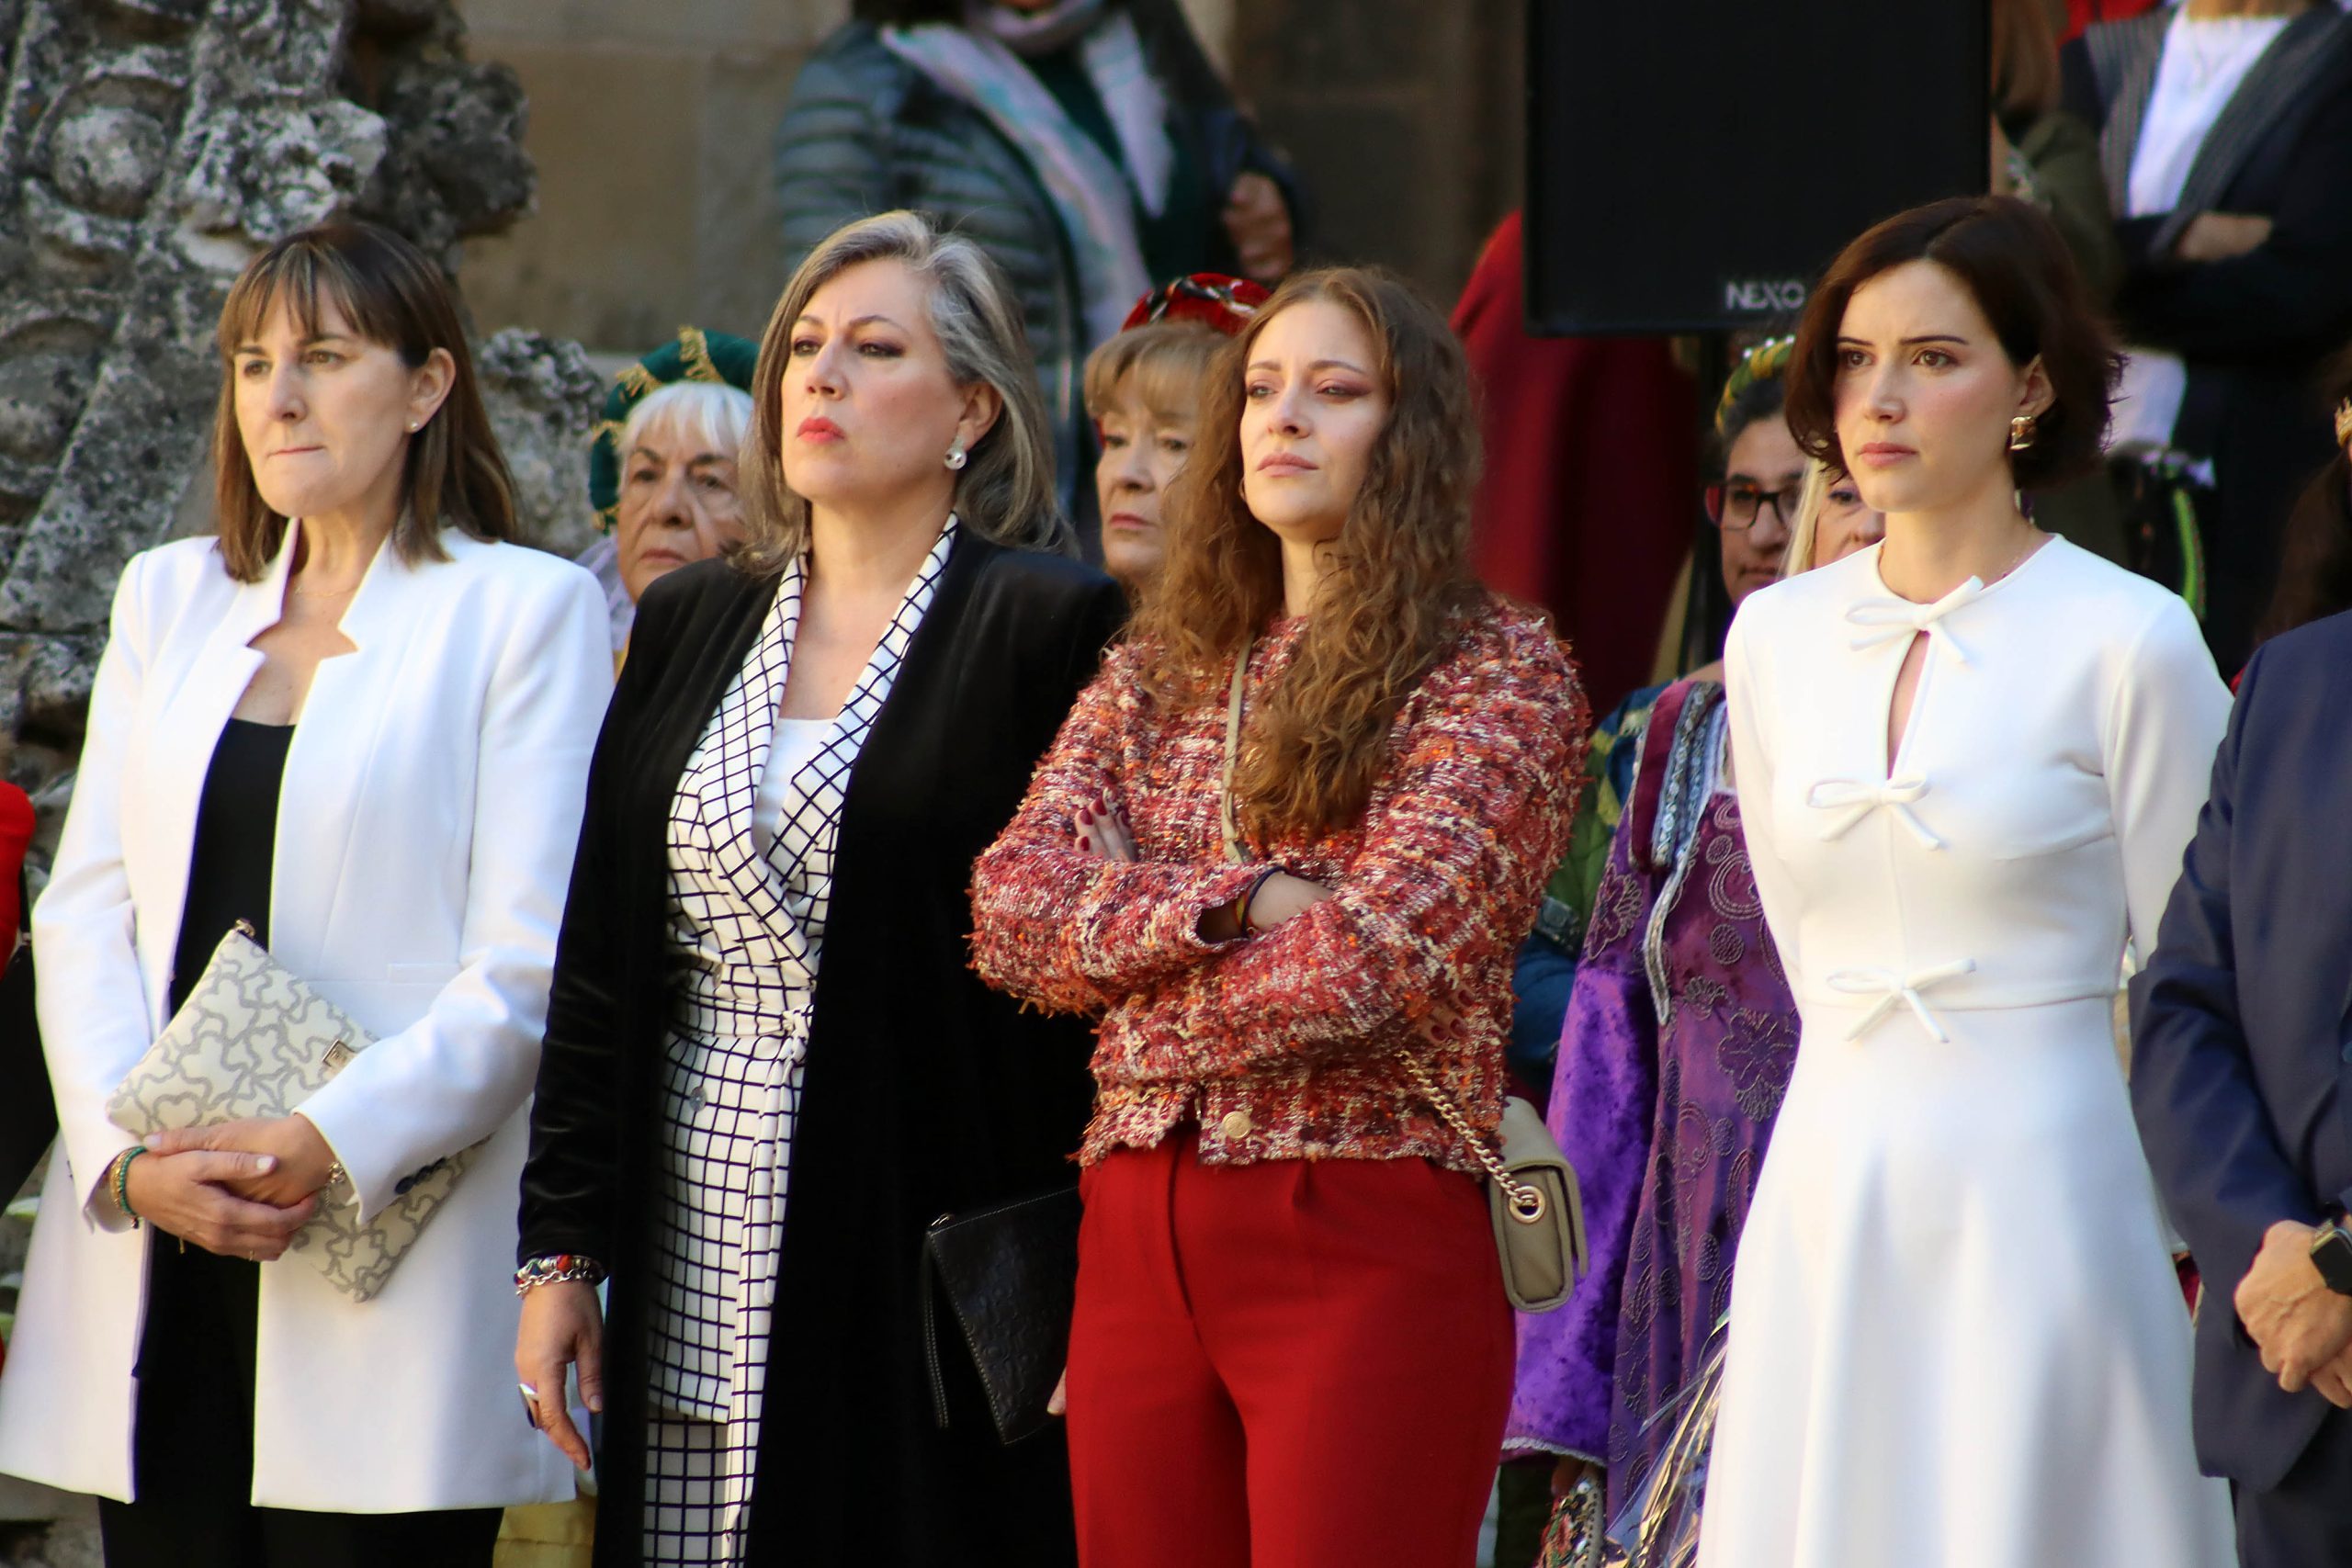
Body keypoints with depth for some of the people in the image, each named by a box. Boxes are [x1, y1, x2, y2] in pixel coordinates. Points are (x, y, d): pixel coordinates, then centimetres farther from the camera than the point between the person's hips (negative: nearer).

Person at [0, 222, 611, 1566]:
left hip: (389, 1245, -4)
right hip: (155, 1250, 5)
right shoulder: (169, 600, 17)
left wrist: (329, 1149, -17)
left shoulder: (527, 609, 1)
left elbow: (527, 965, -7)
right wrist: (129, 1155, -6)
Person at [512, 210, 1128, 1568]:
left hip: (930, 1243, -5)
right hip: (701, 1254, 5)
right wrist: (560, 1250, 9)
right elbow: (597, 962, 13)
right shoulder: (691, 626, 14)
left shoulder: (1052, 627, -3)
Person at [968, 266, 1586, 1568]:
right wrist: (1228, 903, -12)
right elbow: (1010, 905, 3)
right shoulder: (1153, 670, 16)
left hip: (1372, 1250, -5)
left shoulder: (1500, 672, -2)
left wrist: (1116, 971, -1)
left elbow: (1382, 953, -14)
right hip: (1136, 1242, 5)